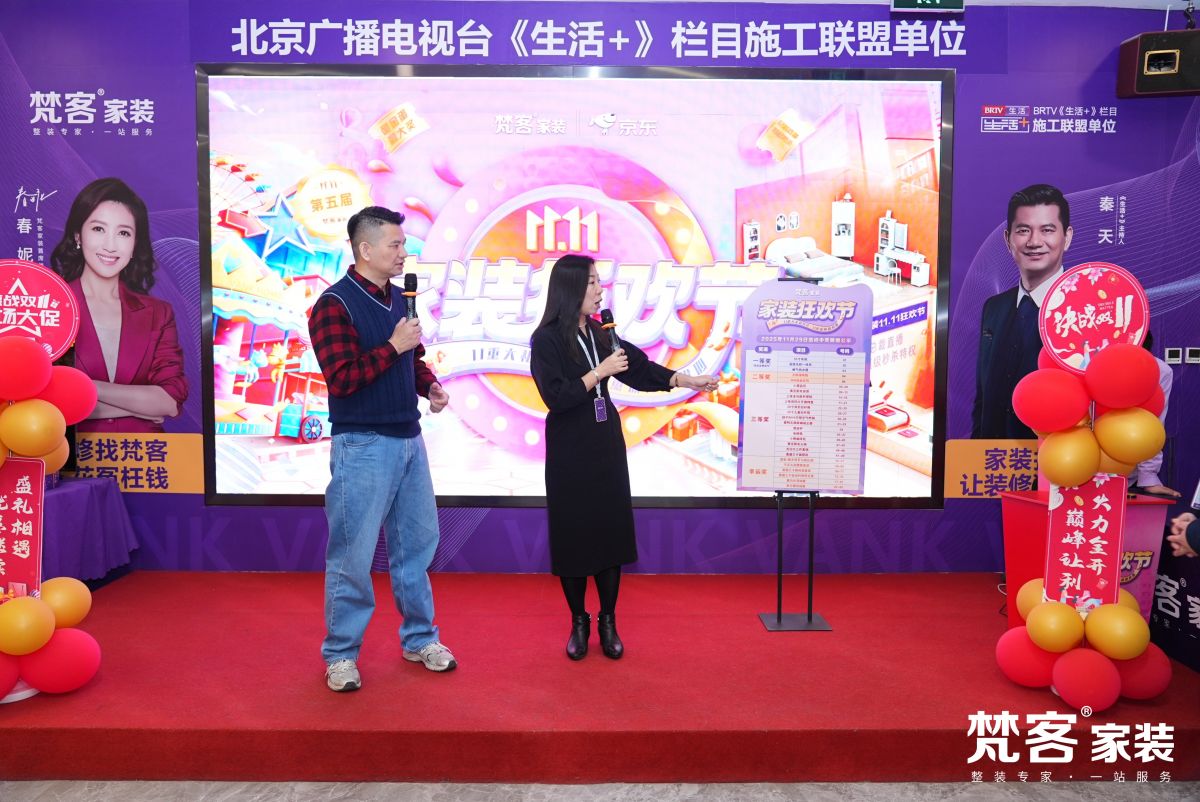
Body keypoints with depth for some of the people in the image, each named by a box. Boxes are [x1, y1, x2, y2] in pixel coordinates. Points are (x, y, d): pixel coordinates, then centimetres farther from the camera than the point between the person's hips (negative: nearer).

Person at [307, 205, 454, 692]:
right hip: (362, 446, -7)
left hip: (408, 439, 8)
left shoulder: (397, 298, 11)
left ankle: (419, 639, 29)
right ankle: (340, 654, 18)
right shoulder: (335, 305, -12)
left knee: (416, 542, 14)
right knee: (352, 553, 2)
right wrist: (394, 346, -19)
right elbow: (341, 379, -19)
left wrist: (431, 386, 2)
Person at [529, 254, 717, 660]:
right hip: (569, 451, -5)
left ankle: (608, 622, 18)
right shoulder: (547, 339, -10)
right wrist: (600, 372, -18)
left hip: (606, 446, 5)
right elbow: (556, 396, -17)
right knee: (572, 534, 3)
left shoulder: (599, 334, 7)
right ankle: (579, 623, 20)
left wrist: (688, 380, 0)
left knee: (611, 530, 5)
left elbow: (640, 367, 8)